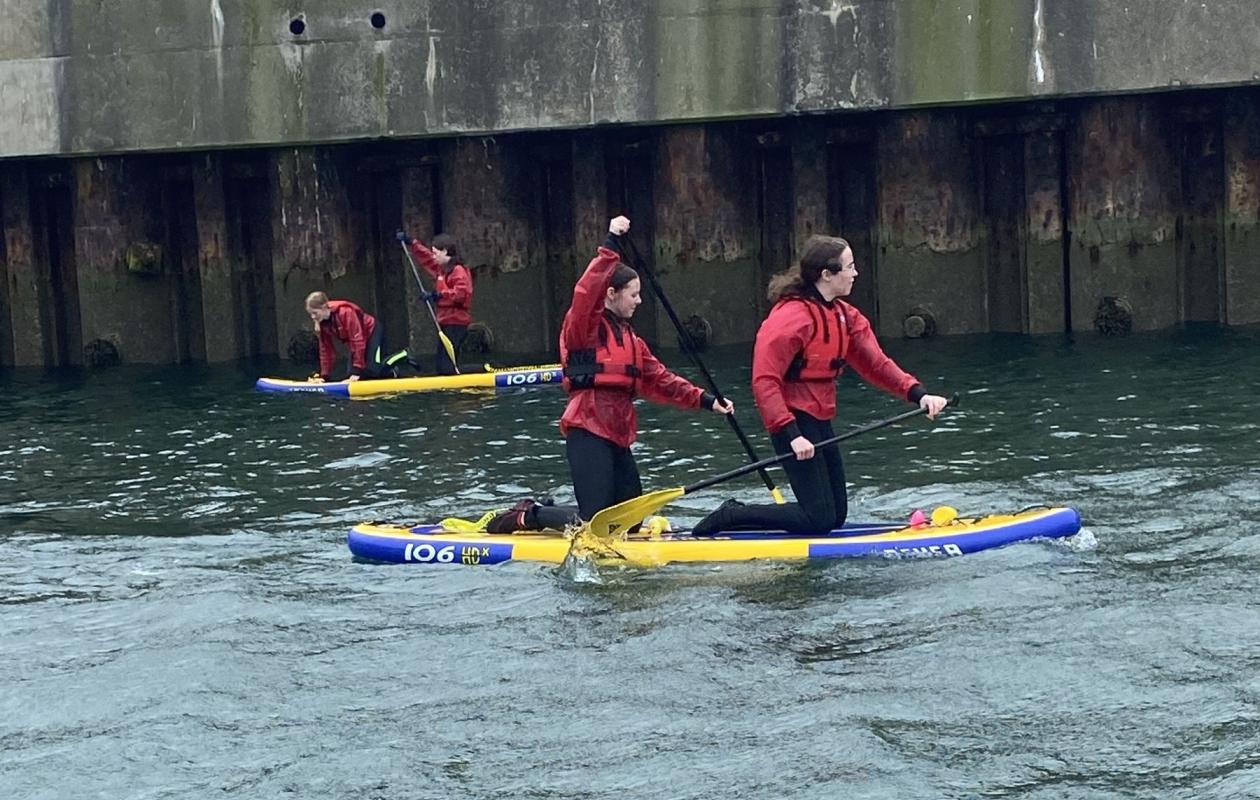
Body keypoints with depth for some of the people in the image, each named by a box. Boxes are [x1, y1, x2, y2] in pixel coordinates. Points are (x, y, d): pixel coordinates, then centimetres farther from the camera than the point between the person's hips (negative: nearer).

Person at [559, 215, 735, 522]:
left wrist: (704, 399, 9)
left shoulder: (630, 340, 22)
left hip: (617, 433, 9)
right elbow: (587, 291, -24)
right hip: (588, 430, -9)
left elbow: (660, 379, 18)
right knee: (594, 517, -16)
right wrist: (611, 246, -28)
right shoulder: (584, 327, -4)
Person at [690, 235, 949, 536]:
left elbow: (876, 364, 10)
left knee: (836, 515, 12)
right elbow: (764, 381, -22)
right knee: (820, 519, -10)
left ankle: (737, 513, 18)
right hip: (794, 421, -9)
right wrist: (791, 435, -28)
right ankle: (729, 517, 2)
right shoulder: (792, 316, -19)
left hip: (820, 421, 9)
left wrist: (917, 394, -5)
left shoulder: (844, 316, 10)